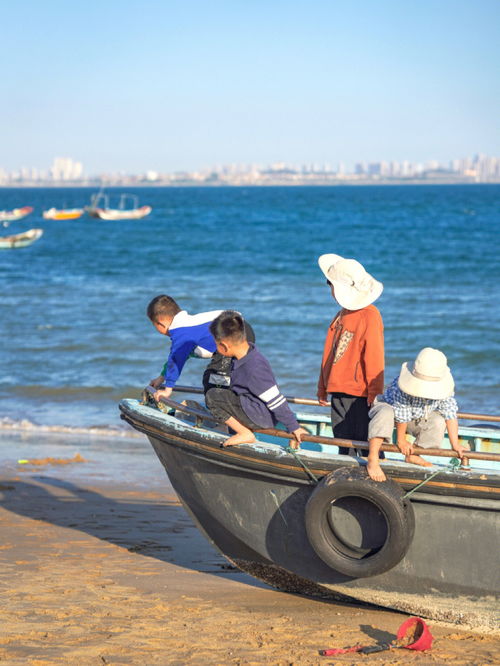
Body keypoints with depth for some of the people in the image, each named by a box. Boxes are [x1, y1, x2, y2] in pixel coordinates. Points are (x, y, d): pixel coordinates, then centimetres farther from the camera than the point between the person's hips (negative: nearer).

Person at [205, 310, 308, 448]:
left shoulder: (254, 368, -31)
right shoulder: (246, 352, 0)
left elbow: (275, 400, -28)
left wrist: (294, 427, -24)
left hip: (261, 418, -10)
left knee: (212, 396, -18)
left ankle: (246, 434, -11)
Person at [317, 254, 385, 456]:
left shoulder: (369, 316, -14)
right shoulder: (342, 314, 12)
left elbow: (374, 358, -16)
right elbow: (330, 354, 17)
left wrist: (374, 393, -17)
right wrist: (323, 387, 19)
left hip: (359, 394, -8)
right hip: (338, 391, 8)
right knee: (343, 441, 15)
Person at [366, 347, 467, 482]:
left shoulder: (443, 388, -25)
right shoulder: (403, 386, -40)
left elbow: (450, 413, -20)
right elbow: (402, 415, -31)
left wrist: (455, 445, -19)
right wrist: (401, 440, -20)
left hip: (417, 417, 5)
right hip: (389, 406, -5)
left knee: (438, 421, -20)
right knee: (386, 414, -40)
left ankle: (412, 456, -3)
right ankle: (372, 458, -37)